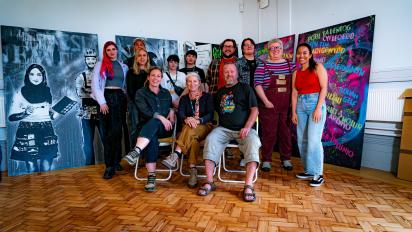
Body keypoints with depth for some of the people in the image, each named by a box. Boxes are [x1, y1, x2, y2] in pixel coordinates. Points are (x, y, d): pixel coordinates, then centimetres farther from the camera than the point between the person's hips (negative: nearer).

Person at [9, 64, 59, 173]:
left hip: (46, 133, 1)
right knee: (32, 170, 1)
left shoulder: (47, 92, 8)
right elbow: (11, 116, 1)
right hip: (27, 134, -1)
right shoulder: (20, 93, 2)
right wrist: (25, 112, -15)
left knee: (46, 170, -3)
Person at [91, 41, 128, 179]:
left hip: (120, 98, 3)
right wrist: (101, 102, -10)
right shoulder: (100, 65, 6)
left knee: (117, 131, 3)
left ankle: (116, 162, 12)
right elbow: (95, 85, -1)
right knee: (109, 132, -6)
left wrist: (126, 99, 3)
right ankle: (110, 165, 0)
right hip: (107, 98, -3)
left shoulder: (123, 66, 16)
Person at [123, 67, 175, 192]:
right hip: (147, 127, -1)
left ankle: (136, 151, -54)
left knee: (153, 122, -36)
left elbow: (172, 107, 31)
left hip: (164, 128, 1)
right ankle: (151, 176, -39)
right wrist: (160, 117, -22)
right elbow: (145, 110, -7)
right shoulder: (141, 93, 9)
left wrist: (172, 111, 6)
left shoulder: (166, 93, 21)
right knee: (152, 139, -37)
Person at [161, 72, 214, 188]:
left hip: (205, 126, -2)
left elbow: (210, 114, -4)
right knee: (193, 139, -36)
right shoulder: (184, 98, 18)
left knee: (190, 129, -37)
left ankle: (175, 155, -44)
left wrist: (198, 120, -25)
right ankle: (193, 171, -39)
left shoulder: (207, 96, 10)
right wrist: (186, 119, -28)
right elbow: (180, 113, -2)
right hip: (188, 128, 2)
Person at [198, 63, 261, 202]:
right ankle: (209, 182, -22)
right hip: (224, 128, 3)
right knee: (210, 139, -26)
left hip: (243, 129, -2)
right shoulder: (220, 92, 23)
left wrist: (247, 127, -12)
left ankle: (248, 186, -31)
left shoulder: (245, 88, 10)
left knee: (253, 142, -32)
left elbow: (254, 110, 2)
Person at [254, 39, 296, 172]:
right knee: (269, 133, 1)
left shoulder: (290, 65, 10)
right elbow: (257, 85, -6)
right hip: (269, 106, -3)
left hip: (287, 106, 3)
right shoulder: (262, 66, 0)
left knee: (286, 132, 9)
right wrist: (266, 101, -13)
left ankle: (286, 159, 23)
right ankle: (266, 160, 13)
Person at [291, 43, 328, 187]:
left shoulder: (318, 67, 1)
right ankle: (309, 171, 17)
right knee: (302, 140, 5)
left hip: (316, 104, -5)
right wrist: (294, 112, 4)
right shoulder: (296, 73, 14)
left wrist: (318, 108, -15)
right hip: (301, 106, 5)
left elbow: (324, 88, -6)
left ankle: (318, 174, 0)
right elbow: (294, 93, 10)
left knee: (313, 140, -12)